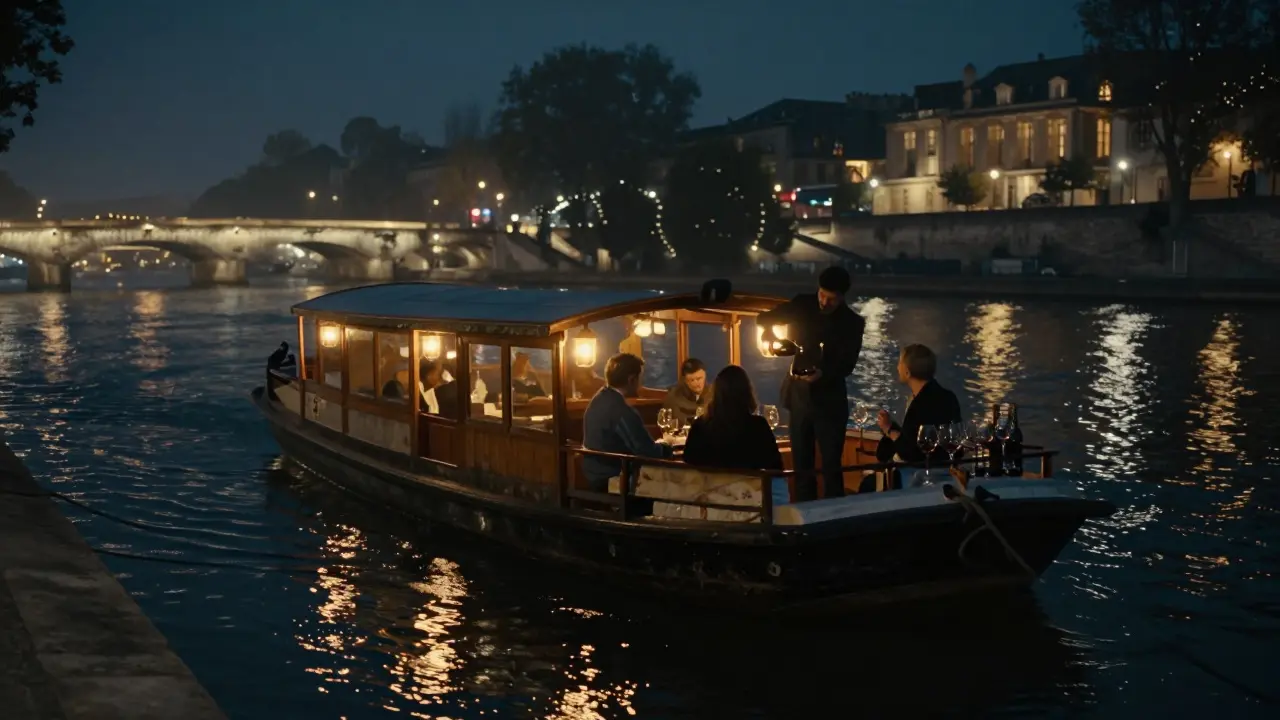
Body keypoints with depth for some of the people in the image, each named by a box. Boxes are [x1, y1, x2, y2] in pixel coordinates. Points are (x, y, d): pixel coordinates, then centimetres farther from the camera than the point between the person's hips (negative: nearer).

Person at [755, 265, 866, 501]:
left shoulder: (852, 323, -7)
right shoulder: (802, 305, -1)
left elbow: (847, 366, -12)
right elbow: (764, 319, 5)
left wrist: (823, 374, -32)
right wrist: (770, 332, -18)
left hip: (829, 401, -3)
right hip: (800, 396, 3)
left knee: (831, 466, -2)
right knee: (802, 464, 9)